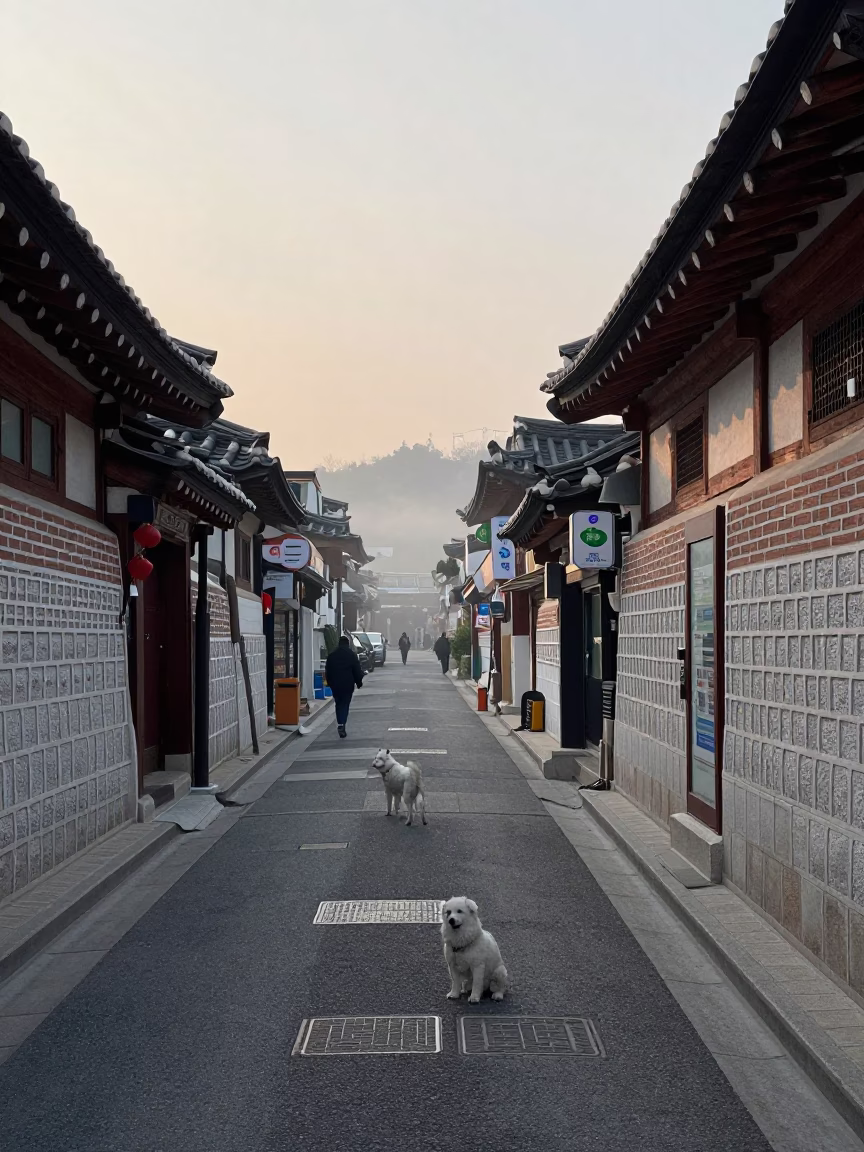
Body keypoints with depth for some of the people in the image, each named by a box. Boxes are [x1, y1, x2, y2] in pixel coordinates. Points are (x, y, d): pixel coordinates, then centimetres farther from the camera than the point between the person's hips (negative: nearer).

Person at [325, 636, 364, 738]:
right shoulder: (352, 655, -4)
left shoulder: (331, 655, 5)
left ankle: (340, 724, 12)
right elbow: (357, 670, -3)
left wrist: (329, 683, 19)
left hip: (335, 685, 3)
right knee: (345, 705, 0)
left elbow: (327, 671, 10)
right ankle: (342, 725, -13)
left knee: (338, 705, 15)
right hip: (347, 685, -3)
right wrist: (359, 682, 8)